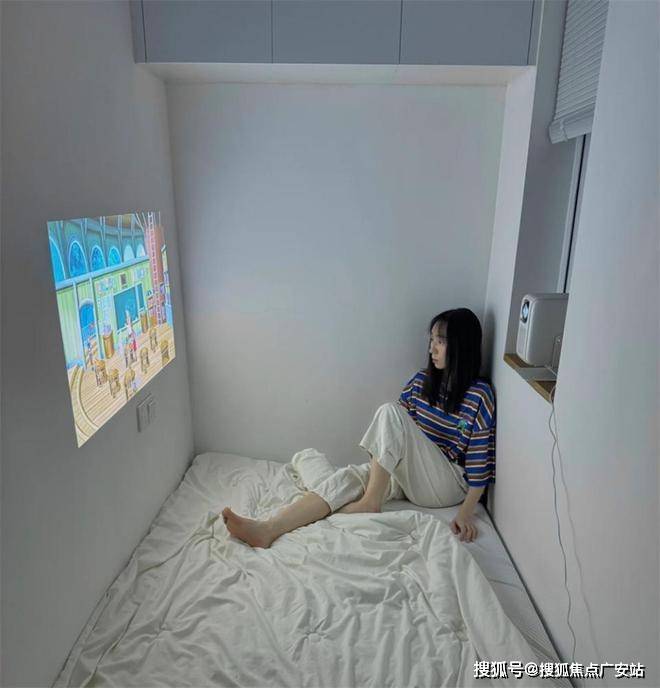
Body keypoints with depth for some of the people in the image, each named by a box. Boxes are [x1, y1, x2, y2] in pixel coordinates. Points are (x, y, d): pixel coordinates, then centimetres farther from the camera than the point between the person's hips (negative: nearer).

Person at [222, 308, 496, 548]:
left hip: (447, 485, -5)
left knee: (390, 411, -27)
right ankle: (268, 529, -36)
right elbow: (400, 431, 14)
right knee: (345, 480, -23)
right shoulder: (421, 381, 6)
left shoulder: (479, 396, -11)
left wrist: (466, 511, -17)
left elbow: (480, 462, -11)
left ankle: (370, 501, -20)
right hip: (407, 473, 5)